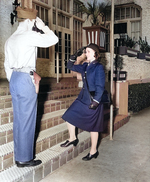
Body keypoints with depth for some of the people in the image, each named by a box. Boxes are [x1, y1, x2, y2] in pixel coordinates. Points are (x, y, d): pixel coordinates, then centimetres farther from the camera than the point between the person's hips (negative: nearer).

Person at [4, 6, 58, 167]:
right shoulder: (30, 36, -9)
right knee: (26, 119, -1)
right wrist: (43, 26, 5)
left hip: (14, 79, 9)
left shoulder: (10, 39, 17)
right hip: (25, 79, -9)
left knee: (18, 119, 13)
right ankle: (24, 159, 9)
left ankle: (19, 155, 23)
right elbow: (53, 39, -5)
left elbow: (7, 65, 17)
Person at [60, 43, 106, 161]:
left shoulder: (98, 67, -12)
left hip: (93, 100, -7)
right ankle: (72, 138, 29)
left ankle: (94, 151, 21)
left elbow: (100, 86, -17)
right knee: (69, 115, 7)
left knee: (93, 126, 4)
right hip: (83, 98, 8)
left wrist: (95, 101, -21)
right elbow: (70, 66, 19)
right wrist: (75, 56, 4)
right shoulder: (85, 66, 9)